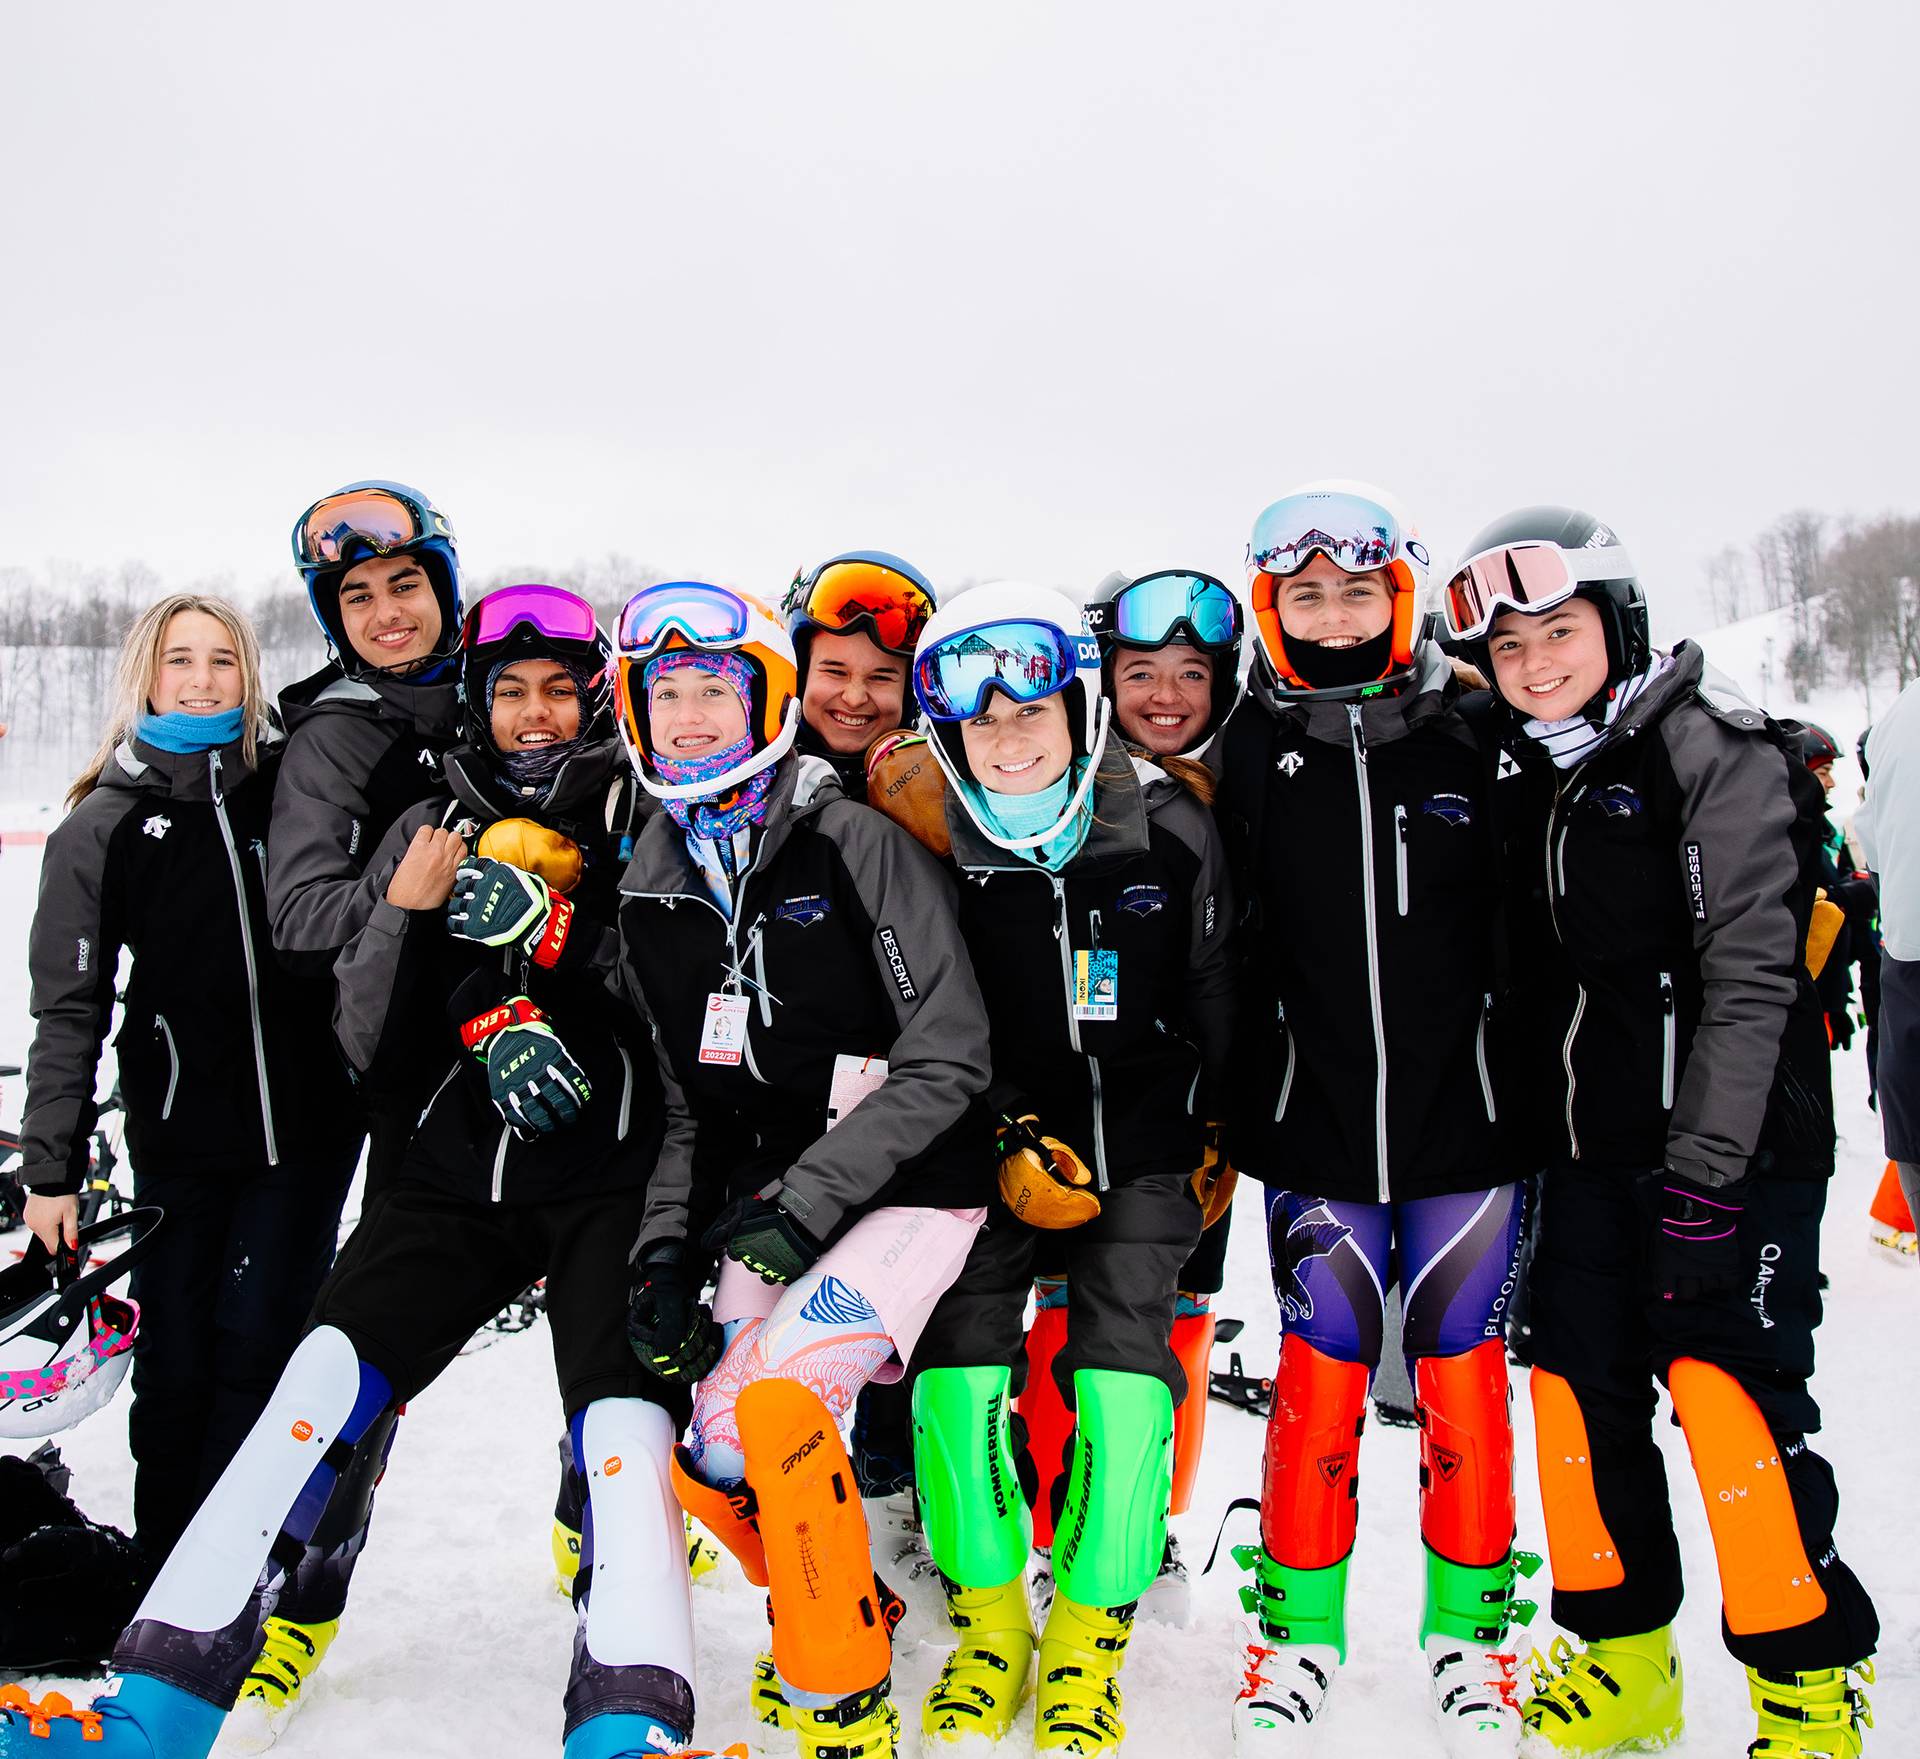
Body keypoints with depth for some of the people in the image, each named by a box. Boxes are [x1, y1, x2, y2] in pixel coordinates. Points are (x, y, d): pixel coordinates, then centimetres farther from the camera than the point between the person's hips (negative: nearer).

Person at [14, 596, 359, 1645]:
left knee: (261, 1349, 3)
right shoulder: (105, 823, 1)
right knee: (177, 1362, 6)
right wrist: (51, 1168, -2)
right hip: (181, 1135, 0)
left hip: (308, 1119, 0)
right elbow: (69, 1008, 1)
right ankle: (157, 1576, 25)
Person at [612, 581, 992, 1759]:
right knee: (712, 1459, -1)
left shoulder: (863, 846, -12)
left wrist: (808, 1200, -18)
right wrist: (670, 1251, 1)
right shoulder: (652, 895, 7)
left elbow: (948, 1061, -13)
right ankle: (839, 1602, 31)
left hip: (907, 1189, -6)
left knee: (775, 1404, -23)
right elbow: (689, 1100, 13)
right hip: (765, 1207, 6)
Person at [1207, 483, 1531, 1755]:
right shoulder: (1249, 755, 1)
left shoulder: (1471, 740, 0)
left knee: (1464, 1379, 9)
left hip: (1466, 1121, 0)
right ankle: (1300, 1632, 24)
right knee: (1318, 1379, 4)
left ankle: (1470, 1632, 28)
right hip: (1315, 1128, 0)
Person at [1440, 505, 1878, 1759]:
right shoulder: (1517, 774, 10)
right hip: (1583, 1149, 6)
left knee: (1731, 1394, -7)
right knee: (1582, 1389, 8)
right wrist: (1517, 1139, 7)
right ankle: (1624, 1657, 26)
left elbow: (1751, 971, -14)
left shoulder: (1718, 747, -9)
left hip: (1731, 1138, -6)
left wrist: (1706, 1167, -18)